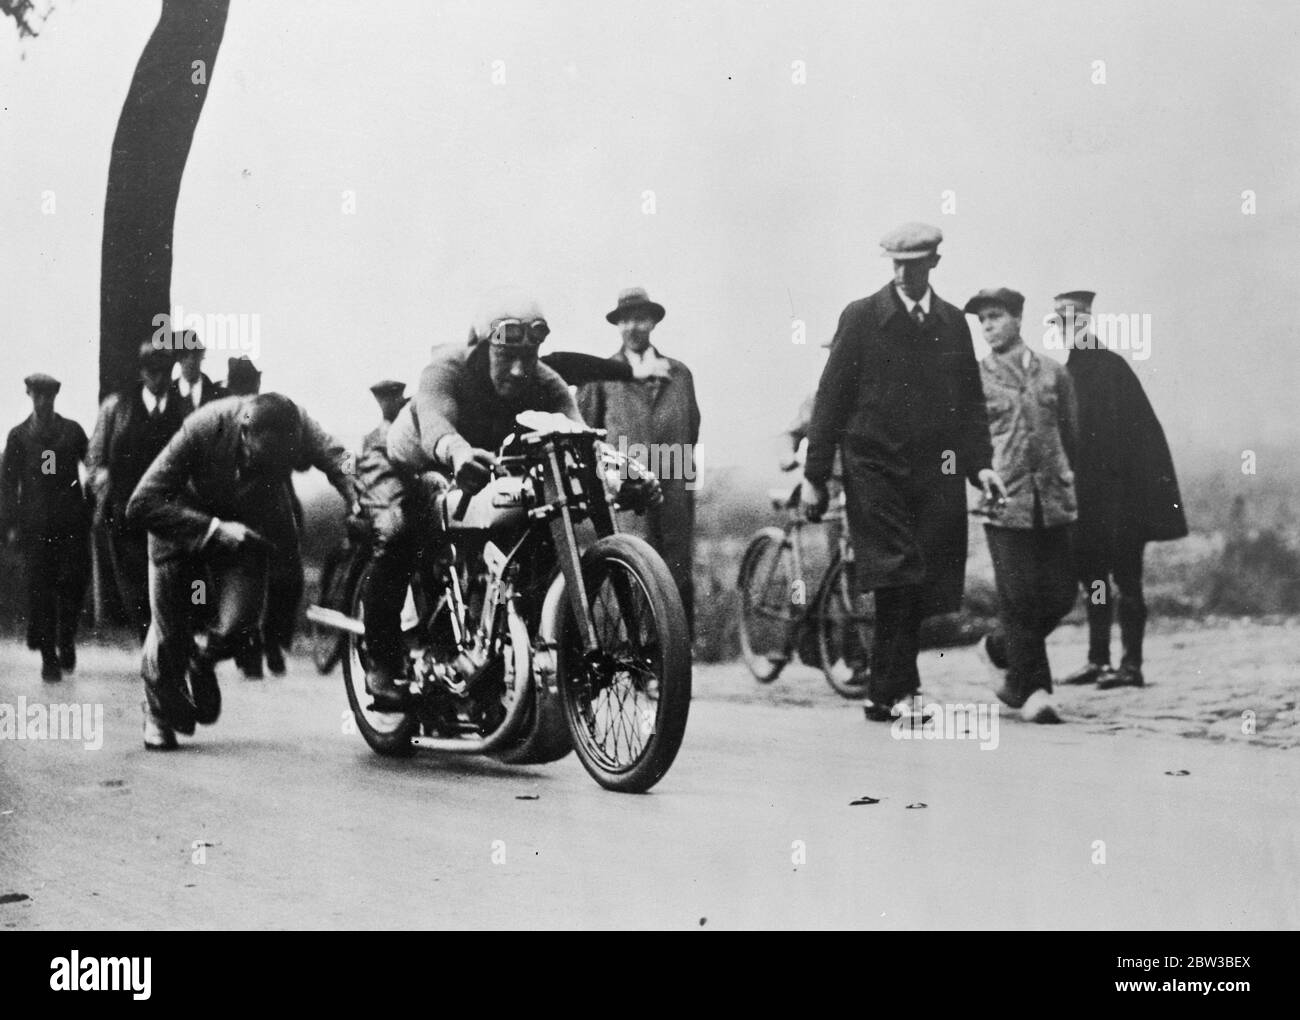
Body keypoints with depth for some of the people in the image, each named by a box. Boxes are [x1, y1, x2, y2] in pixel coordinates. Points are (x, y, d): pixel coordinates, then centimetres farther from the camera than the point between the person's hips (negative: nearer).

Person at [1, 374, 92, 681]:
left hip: (71, 520, 0)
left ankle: (66, 641, 17)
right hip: (35, 525, 0)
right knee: (40, 589, -1)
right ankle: (48, 657, 6)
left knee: (74, 583, -6)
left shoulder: (72, 430, 10)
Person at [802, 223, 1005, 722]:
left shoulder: (953, 323, 13)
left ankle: (888, 691, 14)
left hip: (935, 474, 4)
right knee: (897, 578, -14)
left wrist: (979, 463, 3)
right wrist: (814, 476, -4)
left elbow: (970, 400, 17)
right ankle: (896, 688, -6)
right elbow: (830, 398, 0)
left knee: (922, 587, 2)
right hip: (874, 467, -4)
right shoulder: (861, 317, 1)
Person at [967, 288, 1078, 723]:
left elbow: (1071, 435, 16)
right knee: (1019, 595, -6)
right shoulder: (974, 378, 4)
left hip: (1054, 501, 3)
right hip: (1005, 500, -3)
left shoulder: (1054, 373, 11)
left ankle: (1004, 647, 29)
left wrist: (1066, 481, 13)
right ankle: (1032, 688, 3)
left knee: (1061, 593, 3)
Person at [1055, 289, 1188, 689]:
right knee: (1092, 573, 11)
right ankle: (1097, 660, 18)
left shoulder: (1110, 367, -10)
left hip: (1117, 491, -8)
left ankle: (1131, 665, -3)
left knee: (1124, 576, -6)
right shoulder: (1071, 371, 13)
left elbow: (1123, 431, -15)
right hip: (1089, 496, 8)